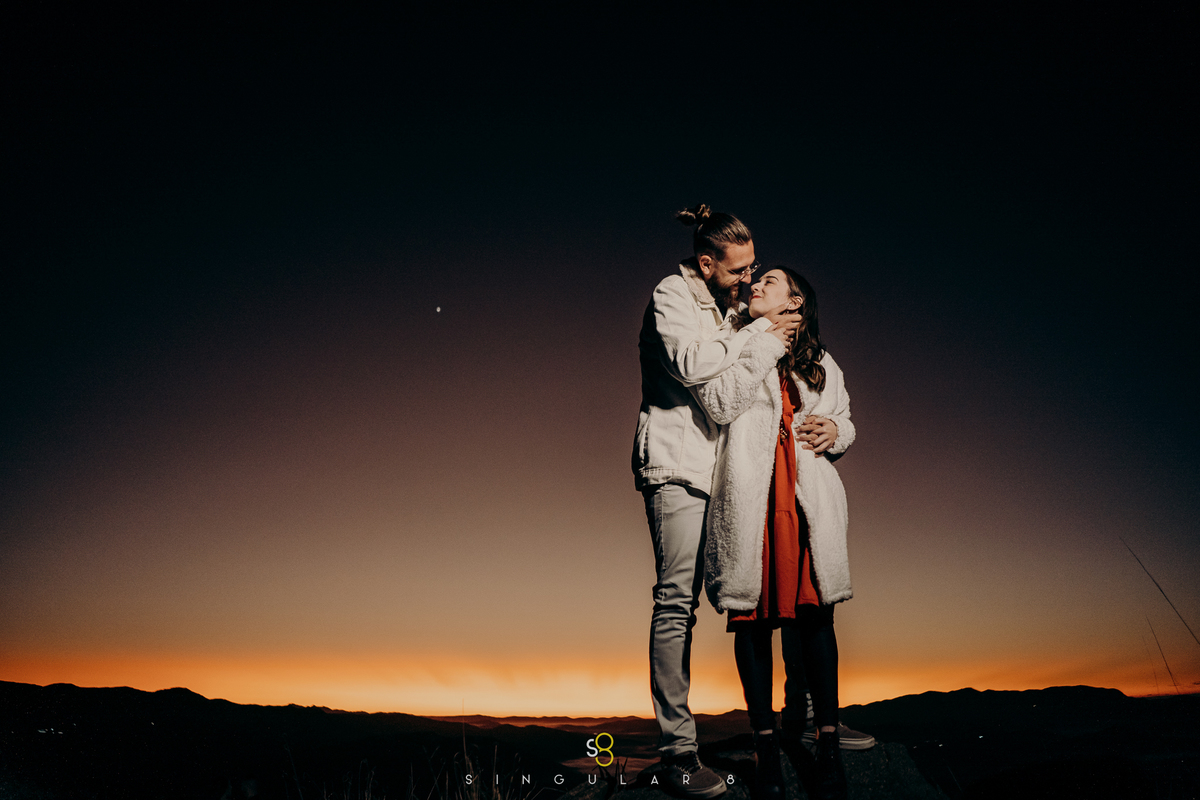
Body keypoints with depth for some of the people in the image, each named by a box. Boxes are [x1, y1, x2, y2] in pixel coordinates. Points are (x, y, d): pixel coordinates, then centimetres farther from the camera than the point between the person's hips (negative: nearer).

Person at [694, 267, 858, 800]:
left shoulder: (820, 364, 19)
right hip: (747, 499, -1)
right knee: (752, 618, 0)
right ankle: (766, 746, 11)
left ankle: (827, 746, 7)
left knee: (813, 613, -3)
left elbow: (844, 421, 27)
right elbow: (719, 403, -6)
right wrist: (768, 343, -7)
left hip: (807, 501, 2)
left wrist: (835, 430, 3)